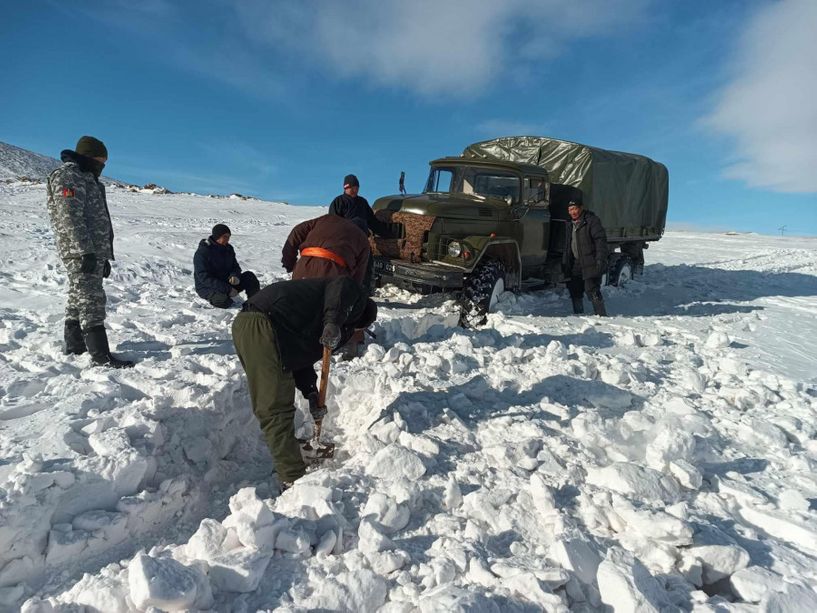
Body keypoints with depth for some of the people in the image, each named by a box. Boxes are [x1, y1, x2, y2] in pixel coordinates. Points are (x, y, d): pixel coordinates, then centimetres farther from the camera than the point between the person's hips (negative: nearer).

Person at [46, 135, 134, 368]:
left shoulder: (87, 179, 23)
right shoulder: (67, 176, -8)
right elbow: (70, 218, -19)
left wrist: (104, 256, 22)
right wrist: (86, 252, -24)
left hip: (93, 252, 10)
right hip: (82, 254, -10)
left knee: (79, 299, 15)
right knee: (92, 300, -12)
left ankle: (75, 345, 25)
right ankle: (101, 355, -13)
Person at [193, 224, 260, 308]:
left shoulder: (228, 249, 4)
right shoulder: (202, 253, -19)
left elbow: (235, 266, 11)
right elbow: (204, 278, -25)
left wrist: (235, 276, -17)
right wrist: (227, 289, -31)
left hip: (226, 283, 6)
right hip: (207, 288, -6)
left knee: (249, 276, -12)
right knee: (223, 301, -36)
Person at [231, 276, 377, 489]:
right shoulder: (355, 300, 10)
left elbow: (302, 353, 30)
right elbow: (342, 286, -15)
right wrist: (333, 321, -29)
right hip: (264, 328, -10)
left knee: (270, 408, 22)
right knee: (277, 410, -8)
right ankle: (294, 481, -3)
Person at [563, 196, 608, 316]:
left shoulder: (592, 220, -10)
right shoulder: (572, 223, 17)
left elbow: (600, 240, -17)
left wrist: (600, 260, -24)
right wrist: (567, 264, 20)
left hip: (590, 264, -9)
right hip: (576, 265, 9)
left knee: (592, 291, -13)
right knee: (574, 291, 12)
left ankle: (602, 316, -6)